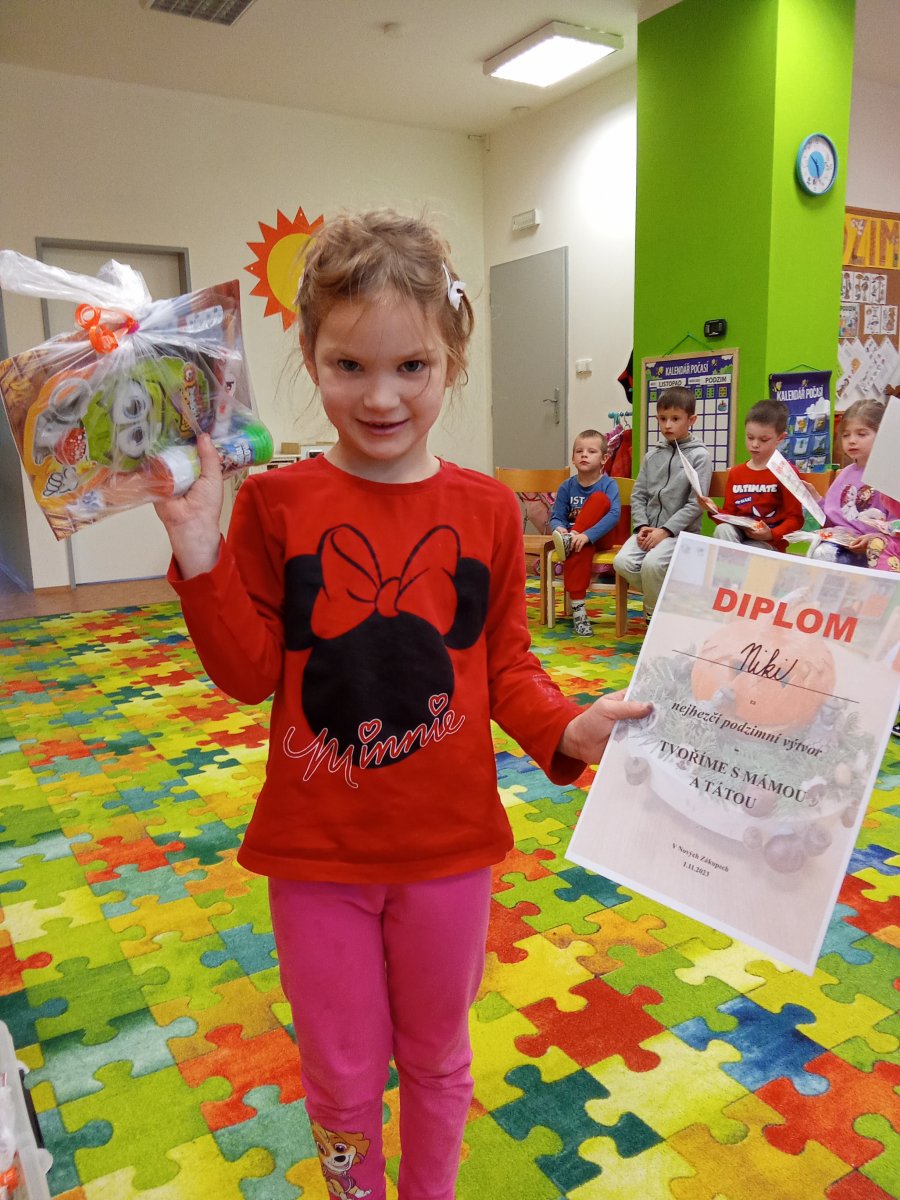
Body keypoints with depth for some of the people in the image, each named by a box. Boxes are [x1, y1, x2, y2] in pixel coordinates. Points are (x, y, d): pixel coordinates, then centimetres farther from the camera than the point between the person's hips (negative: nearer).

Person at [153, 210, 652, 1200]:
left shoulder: (486, 510, -6)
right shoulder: (275, 501, -9)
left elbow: (505, 665, 0)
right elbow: (250, 673, -10)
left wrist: (567, 730, -18)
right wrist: (197, 548, -21)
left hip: (447, 844, 1)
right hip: (316, 847, 0)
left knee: (436, 1058, 24)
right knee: (341, 1075, 20)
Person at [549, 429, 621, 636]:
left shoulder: (608, 484, -8)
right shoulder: (567, 486, 1)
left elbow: (614, 515, -22)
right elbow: (556, 517, 0)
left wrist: (587, 535, -35)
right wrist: (559, 529, -26)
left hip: (601, 537, -1)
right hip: (578, 539, 1)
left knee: (600, 498, -24)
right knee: (581, 548, -37)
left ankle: (568, 541, -25)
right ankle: (577, 607, -32)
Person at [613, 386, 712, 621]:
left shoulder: (699, 456, -3)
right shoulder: (652, 456, 12)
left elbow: (696, 504, -9)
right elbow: (638, 495, 10)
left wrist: (665, 530, -16)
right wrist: (642, 526, -7)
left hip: (681, 531, -5)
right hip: (649, 529, 5)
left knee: (651, 563, -31)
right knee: (623, 562, -21)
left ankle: (654, 613, -3)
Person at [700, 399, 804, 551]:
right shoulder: (735, 473, 13)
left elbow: (795, 518, -6)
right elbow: (729, 515, 13)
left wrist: (771, 534, -23)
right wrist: (715, 511, -10)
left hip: (770, 543, -4)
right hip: (738, 536, 4)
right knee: (722, 529, -29)